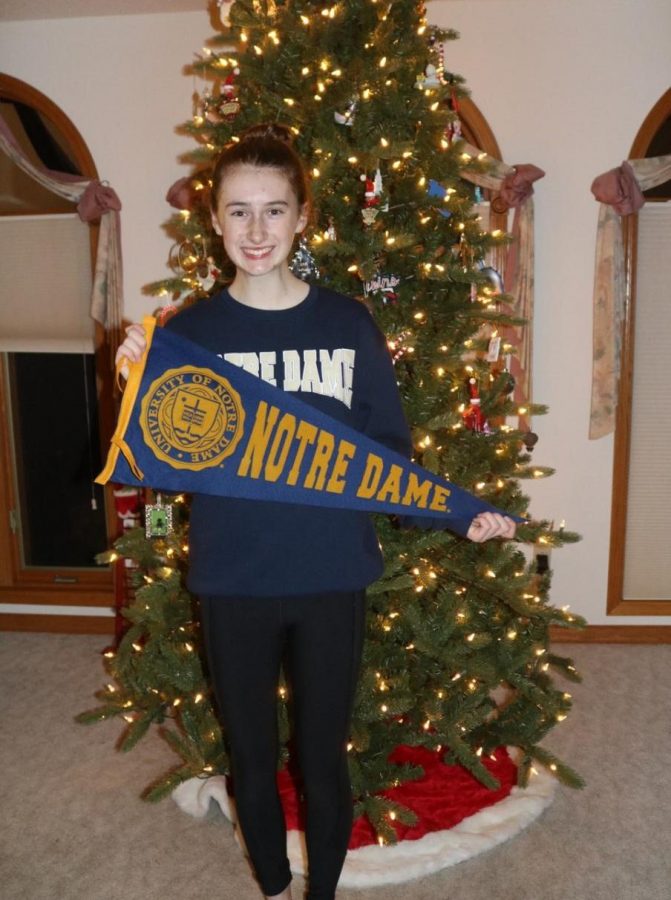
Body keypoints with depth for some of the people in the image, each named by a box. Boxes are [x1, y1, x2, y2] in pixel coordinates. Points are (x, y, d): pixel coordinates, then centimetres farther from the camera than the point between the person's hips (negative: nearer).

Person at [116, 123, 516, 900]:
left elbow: (390, 451, 3)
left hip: (330, 577, 0)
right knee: (250, 751, 18)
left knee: (322, 754, 14)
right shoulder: (189, 331, -3)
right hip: (231, 581, 1)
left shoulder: (348, 325, -2)